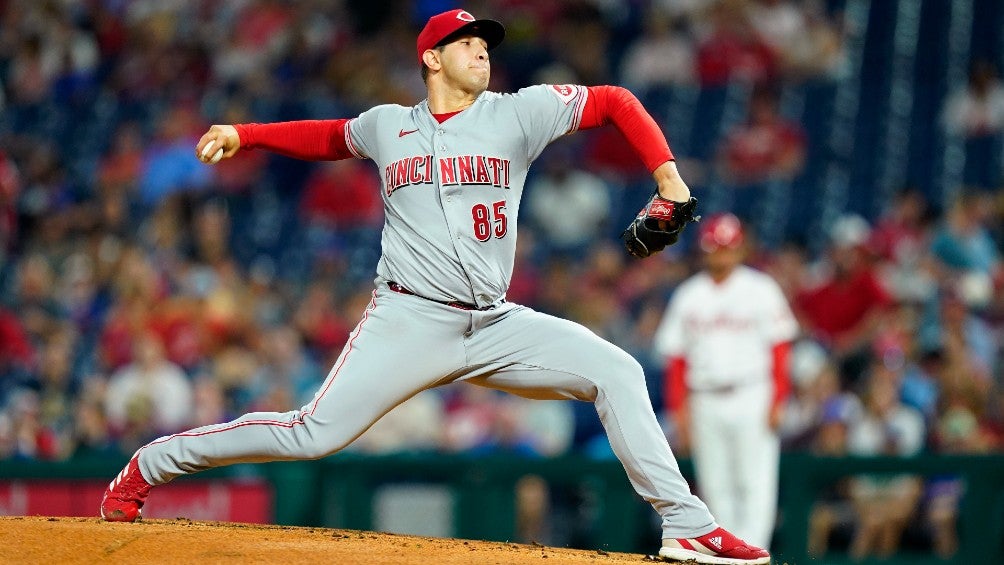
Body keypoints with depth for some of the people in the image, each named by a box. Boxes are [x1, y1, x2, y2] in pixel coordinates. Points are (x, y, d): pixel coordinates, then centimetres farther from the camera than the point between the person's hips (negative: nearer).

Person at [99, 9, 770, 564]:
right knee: (314, 435, -13)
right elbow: (329, 137, 29)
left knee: (615, 371, -13)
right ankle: (152, 463, 3)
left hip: (496, 326, 2)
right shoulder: (387, 125, 8)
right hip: (410, 320, -2)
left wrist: (668, 177, -4)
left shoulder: (519, 113, 5)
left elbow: (616, 102, 8)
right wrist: (243, 134, 18)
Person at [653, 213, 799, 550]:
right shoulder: (688, 296, 11)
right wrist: (679, 408, 2)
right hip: (705, 404, 3)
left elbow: (779, 349, -1)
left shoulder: (761, 291, 3)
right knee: (715, 487, 4)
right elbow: (676, 357, 10)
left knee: (755, 484, -10)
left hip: (751, 396, -3)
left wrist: (777, 402, -9)